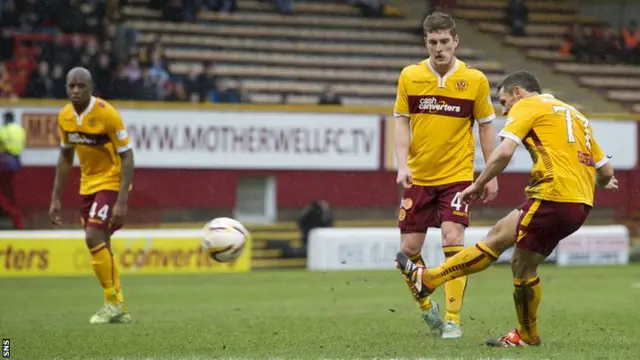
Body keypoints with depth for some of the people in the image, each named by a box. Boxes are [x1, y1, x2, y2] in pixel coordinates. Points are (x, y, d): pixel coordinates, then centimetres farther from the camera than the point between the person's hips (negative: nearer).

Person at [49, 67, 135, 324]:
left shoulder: (107, 114, -21)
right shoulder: (65, 116, -2)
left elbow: (127, 157, -19)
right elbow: (65, 157, 12)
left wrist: (122, 201, -25)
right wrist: (56, 199, 10)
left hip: (111, 183, -7)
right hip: (88, 184, 7)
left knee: (94, 238, -19)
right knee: (100, 245, 9)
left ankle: (112, 302, -5)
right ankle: (119, 310, 19)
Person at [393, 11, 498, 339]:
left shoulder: (475, 79, -3)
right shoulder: (410, 76, 0)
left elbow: (486, 126, 4)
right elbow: (402, 122, 3)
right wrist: (402, 165, -10)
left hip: (457, 176, -2)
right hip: (418, 177, 2)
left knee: (453, 242, -15)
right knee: (409, 248, 1)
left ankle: (452, 320, -7)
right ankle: (427, 308, 25)